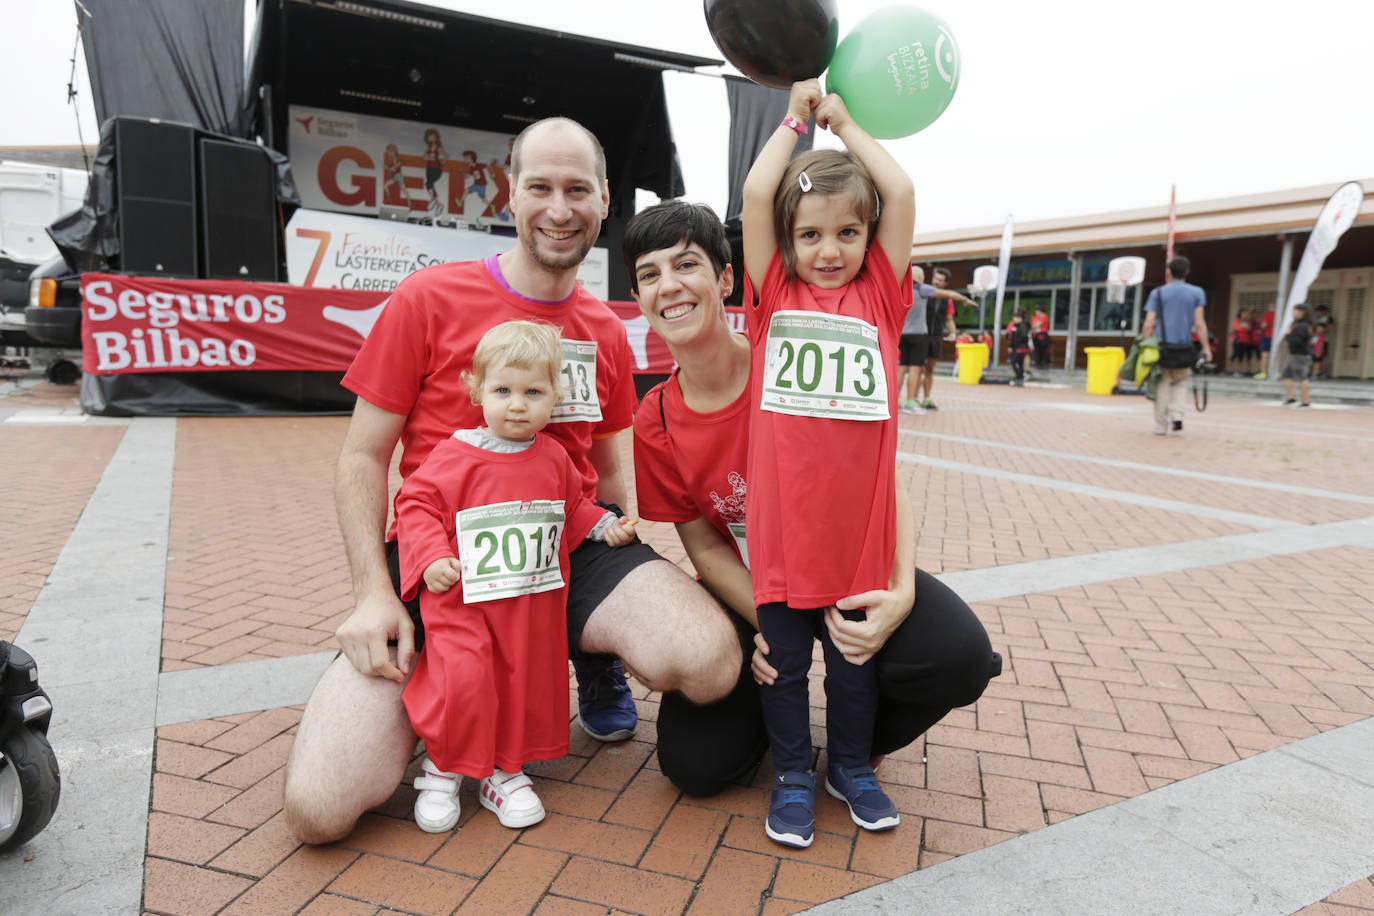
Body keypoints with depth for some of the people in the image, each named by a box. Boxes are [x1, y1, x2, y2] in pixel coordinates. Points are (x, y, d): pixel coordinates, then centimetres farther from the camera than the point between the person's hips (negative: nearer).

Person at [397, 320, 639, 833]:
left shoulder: (554, 458, 7)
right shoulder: (454, 454, -7)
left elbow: (574, 507, 22)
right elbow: (417, 503, -5)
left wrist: (605, 525, 8)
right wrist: (431, 558, -16)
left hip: (534, 602, 4)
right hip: (463, 598, -4)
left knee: (528, 684, 9)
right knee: (462, 680, -13)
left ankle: (504, 771, 30)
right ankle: (442, 770, 14)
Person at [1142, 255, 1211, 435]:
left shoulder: (1157, 293, 4)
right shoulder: (1197, 293, 6)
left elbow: (1149, 324, -3)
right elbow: (1199, 323, -1)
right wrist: (1206, 347, 2)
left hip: (1162, 346, -1)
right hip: (1185, 347, 1)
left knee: (1162, 386, 5)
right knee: (1180, 383, 20)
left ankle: (1161, 426, 6)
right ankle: (1177, 415, 1)